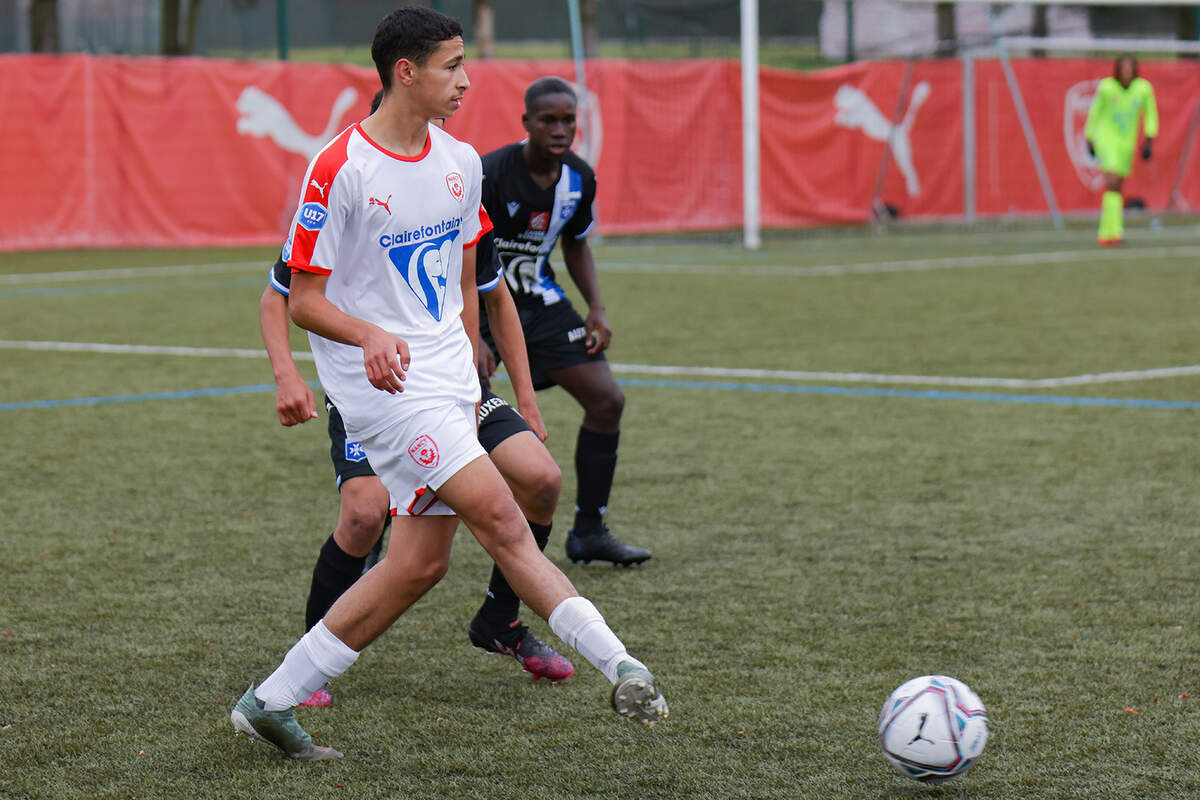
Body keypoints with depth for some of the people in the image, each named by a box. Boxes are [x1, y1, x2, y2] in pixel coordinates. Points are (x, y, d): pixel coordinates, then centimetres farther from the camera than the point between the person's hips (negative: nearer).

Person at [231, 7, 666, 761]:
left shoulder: (459, 162, 10)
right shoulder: (339, 168, -11)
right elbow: (303, 299, -9)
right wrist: (370, 335, -27)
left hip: (447, 381, 8)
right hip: (384, 380, -8)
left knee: (423, 560, 5)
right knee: (500, 517, -18)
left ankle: (271, 702, 13)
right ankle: (619, 666, -20)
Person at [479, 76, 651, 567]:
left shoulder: (579, 178, -3)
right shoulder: (489, 175, -23)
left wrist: (596, 309, 2)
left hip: (538, 304, 6)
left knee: (607, 400, 0)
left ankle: (589, 532, 13)